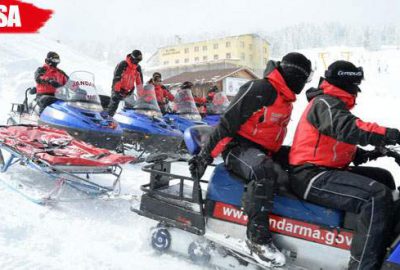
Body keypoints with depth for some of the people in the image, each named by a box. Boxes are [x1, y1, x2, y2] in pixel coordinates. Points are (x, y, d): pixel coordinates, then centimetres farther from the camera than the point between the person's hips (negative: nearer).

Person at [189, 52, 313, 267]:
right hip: (239, 147, -10)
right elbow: (227, 124, -20)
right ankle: (257, 238, -31)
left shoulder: (286, 100, 14)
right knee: (264, 171, -36)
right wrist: (205, 156, -21)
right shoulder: (259, 89, -16)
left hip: (263, 154, 10)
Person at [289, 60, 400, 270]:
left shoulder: (334, 104, 21)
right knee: (378, 197, -25)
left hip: (326, 169, 11)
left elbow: (337, 144, 24)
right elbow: (347, 128, -32)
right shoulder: (324, 103, -12)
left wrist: (361, 154, 7)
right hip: (312, 177, -11)